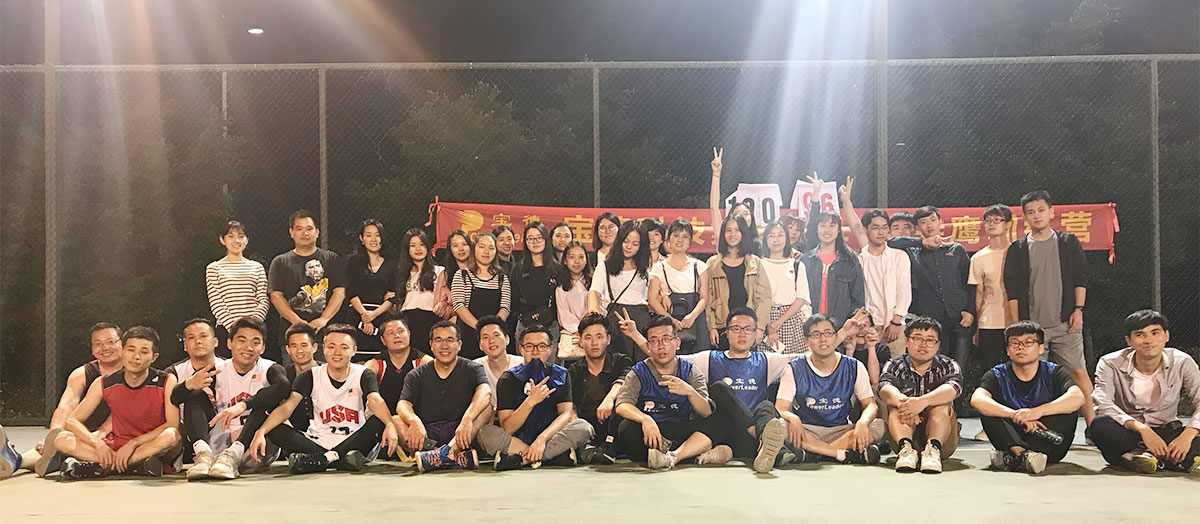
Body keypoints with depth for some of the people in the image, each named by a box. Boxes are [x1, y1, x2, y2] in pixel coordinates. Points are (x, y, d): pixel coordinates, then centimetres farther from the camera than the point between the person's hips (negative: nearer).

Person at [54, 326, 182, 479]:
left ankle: (104, 467, -24)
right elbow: (73, 421, -3)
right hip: (116, 447, 3)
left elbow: (173, 425, -16)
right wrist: (97, 443, -20)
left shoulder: (167, 382, -10)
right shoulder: (104, 384, -2)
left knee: (170, 436, -36)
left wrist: (133, 443, -22)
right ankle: (135, 466, -28)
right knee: (62, 439, -16)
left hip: (154, 448, -3)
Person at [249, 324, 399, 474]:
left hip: (354, 442, -2)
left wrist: (390, 425, -43)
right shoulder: (311, 377, 2)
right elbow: (287, 406, -11)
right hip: (319, 442, 2)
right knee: (274, 430, -20)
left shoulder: (364, 375, -2)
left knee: (379, 421, -30)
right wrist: (261, 432, -29)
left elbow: (375, 401, -21)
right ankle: (340, 459, -29)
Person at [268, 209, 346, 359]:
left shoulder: (331, 259, 13)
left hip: (325, 330, 0)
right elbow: (276, 296, 4)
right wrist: (296, 321, -11)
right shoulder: (280, 262, 14)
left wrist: (323, 319, -11)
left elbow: (339, 292, 4)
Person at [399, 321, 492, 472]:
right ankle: (455, 458, -41)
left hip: (458, 436, -1)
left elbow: (485, 392, -17)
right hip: (426, 436, 1)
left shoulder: (471, 369, 5)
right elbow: (403, 405, -7)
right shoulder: (416, 376, 11)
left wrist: (467, 419, -38)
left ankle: (446, 452, -42)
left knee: (487, 408, -24)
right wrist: (414, 421, -32)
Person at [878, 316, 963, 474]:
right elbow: (885, 388, -17)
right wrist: (902, 401, -42)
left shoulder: (948, 366, 5)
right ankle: (905, 447, -45)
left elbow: (952, 389, -20)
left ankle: (933, 448, -44)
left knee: (942, 404, -25)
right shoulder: (895, 365, 7)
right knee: (896, 403, -24)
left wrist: (923, 401, -41)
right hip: (903, 433, 0)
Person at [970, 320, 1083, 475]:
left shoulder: (1054, 373, -1)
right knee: (988, 410, -20)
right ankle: (1022, 453, -45)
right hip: (1012, 440, 0)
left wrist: (1038, 411, -35)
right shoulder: (997, 375, -1)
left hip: (1050, 444, 0)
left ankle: (1013, 458, -40)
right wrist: (1017, 416, -34)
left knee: (1069, 411, -23)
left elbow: (1078, 397, -22)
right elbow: (977, 400, -21)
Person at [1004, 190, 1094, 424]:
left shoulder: (1068, 242, 9)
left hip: (1065, 323, 0)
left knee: (1079, 372, -2)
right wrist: (1017, 324, 0)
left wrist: (1078, 309, -3)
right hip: (1031, 324, 0)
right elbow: (1012, 290, 5)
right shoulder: (1018, 249, 7)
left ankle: (1092, 425, 2)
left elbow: (1081, 279, 8)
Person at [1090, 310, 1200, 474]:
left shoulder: (1182, 363, -2)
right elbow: (1102, 404, -23)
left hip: (1165, 432, 2)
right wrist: (1141, 428, -35)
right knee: (1100, 424, -35)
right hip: (1125, 433, -1)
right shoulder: (1111, 364, -8)